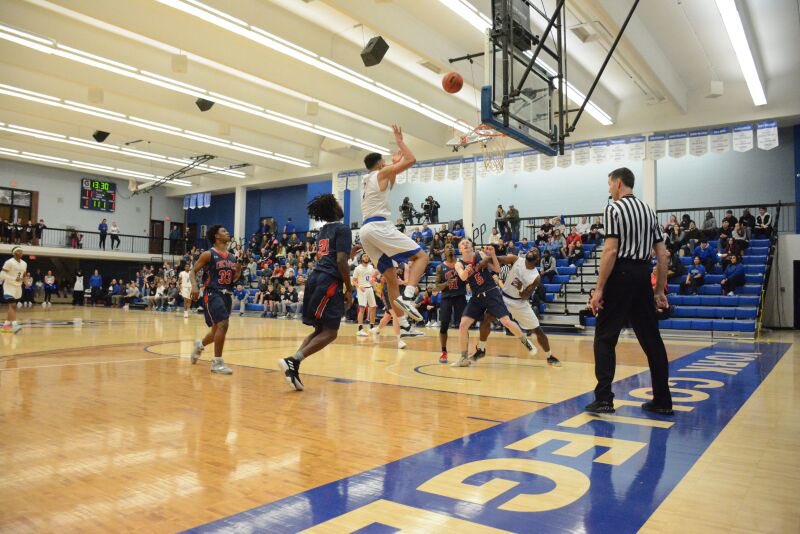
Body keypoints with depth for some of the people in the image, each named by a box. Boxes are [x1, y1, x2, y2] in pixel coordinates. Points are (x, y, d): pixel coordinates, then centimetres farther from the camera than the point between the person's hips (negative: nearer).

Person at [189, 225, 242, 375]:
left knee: (218, 329, 18)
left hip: (226, 295, 7)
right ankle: (217, 363, -12)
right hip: (212, 294, -7)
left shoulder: (231, 257, 11)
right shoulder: (208, 254, -6)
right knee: (222, 325, -21)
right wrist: (195, 286, -22)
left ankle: (200, 345, 49)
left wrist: (239, 268, -2)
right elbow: (193, 271, -5)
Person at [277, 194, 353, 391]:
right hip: (329, 282, -9)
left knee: (320, 329, 12)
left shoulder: (323, 230, 21)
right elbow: (341, 261, -14)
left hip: (316, 278, 9)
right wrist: (349, 290, -9)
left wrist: (350, 251, 35)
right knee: (330, 332, -6)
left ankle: (293, 366, 1)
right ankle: (292, 361, -18)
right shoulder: (342, 229, -5)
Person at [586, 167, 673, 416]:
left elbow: (611, 250, -15)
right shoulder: (648, 210, 16)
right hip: (643, 276, 7)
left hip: (621, 275, -7)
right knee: (651, 339, 10)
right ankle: (662, 400, 16)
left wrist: (599, 288, -14)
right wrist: (660, 290, 16)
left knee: (605, 338, -1)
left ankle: (604, 398, -4)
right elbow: (662, 253, 13)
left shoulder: (614, 208, -6)